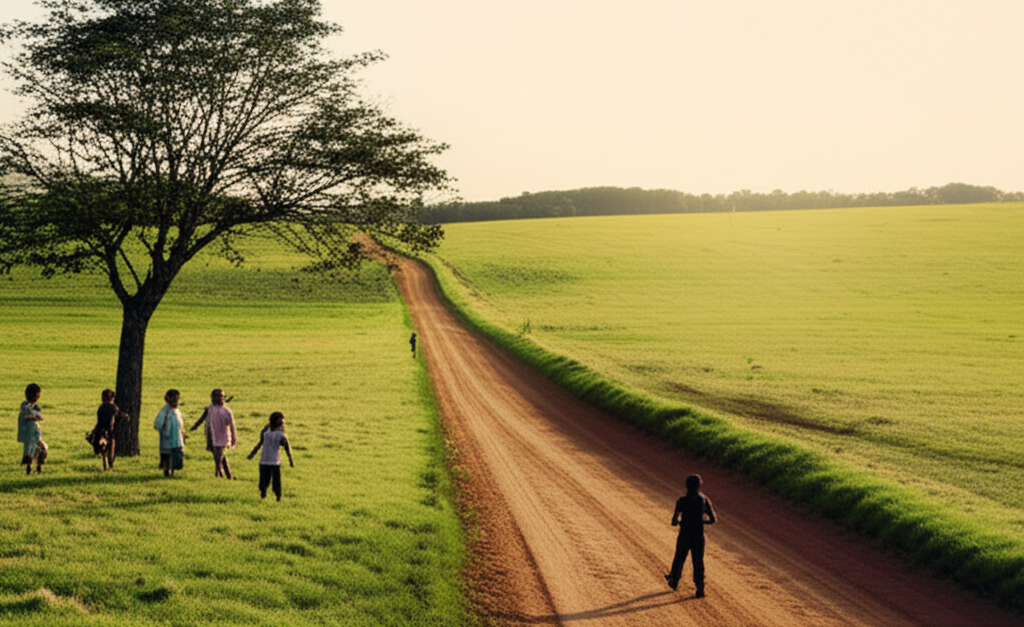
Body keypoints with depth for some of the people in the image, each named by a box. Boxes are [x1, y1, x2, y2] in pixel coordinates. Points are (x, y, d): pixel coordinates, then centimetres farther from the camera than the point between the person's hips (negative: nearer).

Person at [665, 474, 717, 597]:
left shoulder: (682, 501, -13)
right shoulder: (705, 500, -4)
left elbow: (674, 522, -15)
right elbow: (712, 520, 3)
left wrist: (678, 522, 9)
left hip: (684, 537, -1)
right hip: (699, 537, 1)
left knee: (679, 559, 19)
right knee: (698, 563, 11)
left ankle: (674, 581, 39)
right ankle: (700, 587, 1)